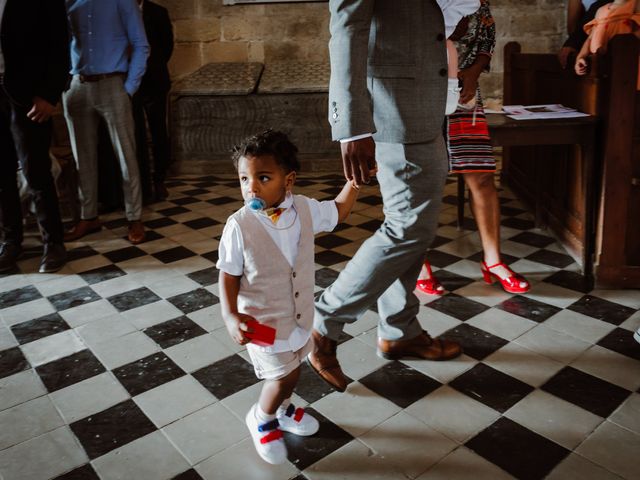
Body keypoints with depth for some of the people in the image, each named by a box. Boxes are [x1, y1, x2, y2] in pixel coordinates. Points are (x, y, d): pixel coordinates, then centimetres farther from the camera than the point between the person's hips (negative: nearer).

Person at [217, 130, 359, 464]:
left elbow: (338, 211, 10)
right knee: (284, 375, 2)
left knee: (291, 369, 23)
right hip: (262, 321, -5)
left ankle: (282, 409, 54)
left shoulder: (305, 209, -10)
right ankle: (261, 419, 35)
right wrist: (231, 316, -25)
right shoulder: (239, 226, -22)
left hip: (300, 314, 5)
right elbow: (228, 276, -14)